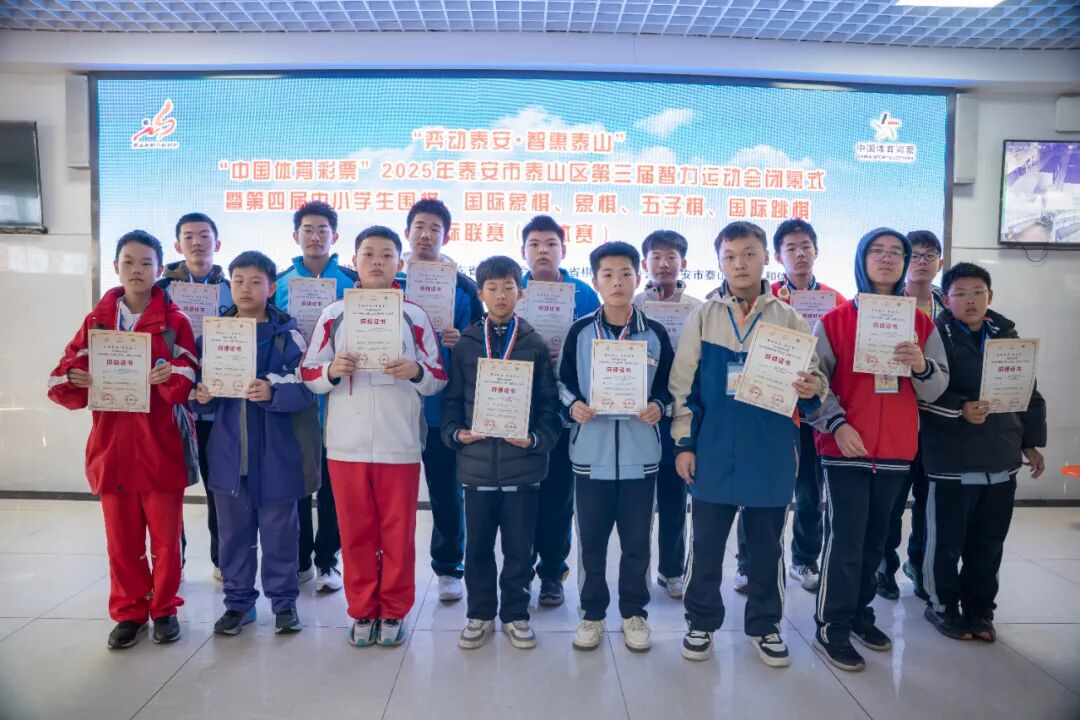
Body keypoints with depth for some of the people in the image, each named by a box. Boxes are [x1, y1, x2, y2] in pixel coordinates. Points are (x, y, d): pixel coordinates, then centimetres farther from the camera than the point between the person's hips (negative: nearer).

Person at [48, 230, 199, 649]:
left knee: (165, 536, 7)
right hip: (113, 444, 2)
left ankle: (164, 609, 23)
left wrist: (170, 378, -27)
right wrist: (80, 383, -18)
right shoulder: (96, 320, 7)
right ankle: (128, 612, 26)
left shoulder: (175, 320, 0)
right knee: (122, 539, 10)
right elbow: (61, 380, 4)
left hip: (162, 445, -2)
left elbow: (186, 382, -6)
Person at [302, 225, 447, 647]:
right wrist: (332, 370, -14)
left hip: (399, 444, -1)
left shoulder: (415, 316, 4)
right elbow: (309, 375, 6)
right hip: (346, 444, 1)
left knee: (398, 532, 7)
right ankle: (362, 611, 25)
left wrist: (416, 371, -17)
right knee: (355, 532, 10)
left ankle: (394, 611, 23)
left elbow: (438, 380, 4)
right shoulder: (333, 314, 6)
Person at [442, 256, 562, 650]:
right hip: (477, 462, 1)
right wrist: (455, 432, -7)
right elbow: (452, 398, 8)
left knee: (519, 546, 9)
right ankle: (480, 614, 28)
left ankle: (515, 614, 26)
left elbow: (549, 402, 2)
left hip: (522, 463, -1)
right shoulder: (465, 343, 6)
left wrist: (538, 438, -12)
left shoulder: (535, 345, 3)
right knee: (477, 545, 11)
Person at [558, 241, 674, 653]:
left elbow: (669, 386, 8)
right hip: (591, 452, 0)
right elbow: (564, 380, 7)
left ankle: (634, 613, 27)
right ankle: (593, 614, 25)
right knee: (591, 539, 9)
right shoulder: (580, 332, 1)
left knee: (636, 540, 10)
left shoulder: (655, 334, 3)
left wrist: (659, 407, -12)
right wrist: (573, 404, -12)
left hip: (639, 454, 1)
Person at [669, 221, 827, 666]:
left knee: (766, 544, 13)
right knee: (706, 542, 9)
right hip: (713, 450, 0)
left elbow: (812, 376, 5)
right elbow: (683, 384, 2)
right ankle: (701, 622, 27)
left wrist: (813, 388, -19)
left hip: (771, 451, 1)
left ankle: (765, 625, 31)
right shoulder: (703, 317, 1)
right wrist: (683, 442, -3)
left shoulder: (788, 318, 1)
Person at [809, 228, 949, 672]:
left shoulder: (921, 324, 7)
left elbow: (936, 390, 4)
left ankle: (859, 613, 31)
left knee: (875, 538, 15)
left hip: (896, 449, 4)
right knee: (845, 539, -4)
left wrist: (922, 367, -17)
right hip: (845, 448, -4)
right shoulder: (834, 321, -4)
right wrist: (837, 424, -20)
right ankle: (831, 629, 7)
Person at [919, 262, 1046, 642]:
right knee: (947, 541, 5)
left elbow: (1029, 393, 16)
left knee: (989, 542, 13)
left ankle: (979, 609, 29)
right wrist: (961, 410, -24)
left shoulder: (1008, 335, 10)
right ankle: (942, 606, 24)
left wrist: (1031, 442, 15)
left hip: (1002, 460, 5)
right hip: (952, 461, -5)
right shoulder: (935, 336, -6)